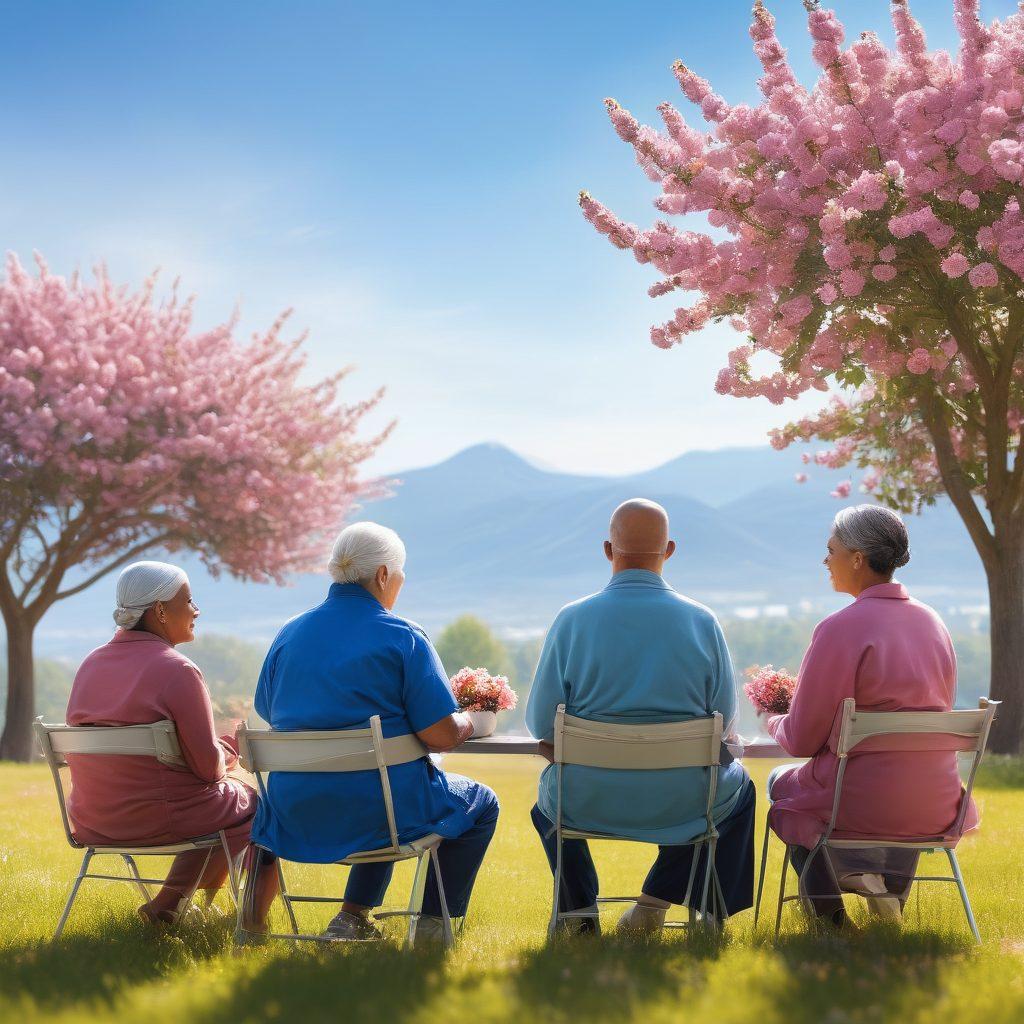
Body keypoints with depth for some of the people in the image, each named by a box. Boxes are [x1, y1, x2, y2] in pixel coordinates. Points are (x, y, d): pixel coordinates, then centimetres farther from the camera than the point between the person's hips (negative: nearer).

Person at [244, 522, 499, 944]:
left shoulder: (288, 635, 5)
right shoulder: (402, 637, -12)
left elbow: (270, 714, 17)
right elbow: (441, 735, -16)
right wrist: (471, 722, 7)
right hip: (373, 808, -6)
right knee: (481, 804, 22)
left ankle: (353, 916, 32)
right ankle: (432, 926, 17)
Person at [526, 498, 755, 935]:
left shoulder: (572, 619, -10)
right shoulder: (702, 621, -8)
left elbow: (541, 724, -6)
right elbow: (724, 717, 0)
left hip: (586, 802, 1)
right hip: (683, 803, -1)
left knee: (549, 785, 37)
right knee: (737, 784, 33)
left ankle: (580, 915, 29)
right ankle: (655, 903, 22)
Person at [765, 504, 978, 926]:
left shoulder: (839, 629, -17)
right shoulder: (932, 622, 3)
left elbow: (802, 739, -11)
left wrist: (774, 723, 13)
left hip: (862, 801, -5)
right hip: (936, 804, 5)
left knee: (781, 782, 27)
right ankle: (893, 887, 22)